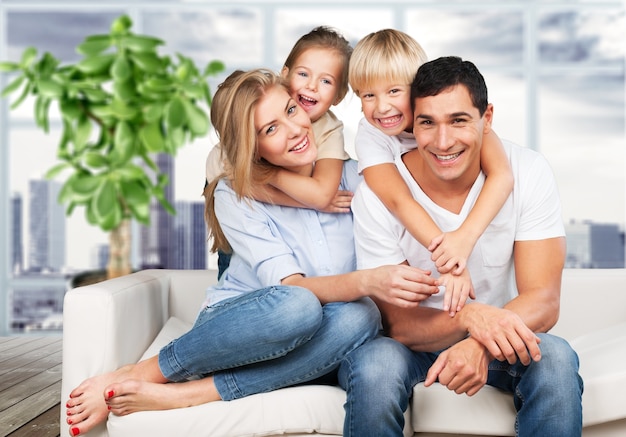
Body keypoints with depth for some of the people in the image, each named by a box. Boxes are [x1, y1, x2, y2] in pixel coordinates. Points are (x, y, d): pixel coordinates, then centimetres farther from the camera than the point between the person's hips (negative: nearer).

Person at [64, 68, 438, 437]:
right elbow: (291, 288, -22)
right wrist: (367, 281, -40)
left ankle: (175, 396, -29)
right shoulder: (234, 196, -10)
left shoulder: (351, 174, -2)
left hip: (299, 349, 3)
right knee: (298, 307, -38)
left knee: (359, 318, -33)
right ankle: (138, 375, -21)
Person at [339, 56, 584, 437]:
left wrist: (479, 345, -38)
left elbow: (543, 301, -17)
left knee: (555, 359, -30)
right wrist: (470, 317, -38)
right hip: (415, 340, -1)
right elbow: (398, 323, -17)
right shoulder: (377, 194, -18)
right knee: (374, 365, -34)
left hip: (499, 338, 2)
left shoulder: (528, 173, -14)